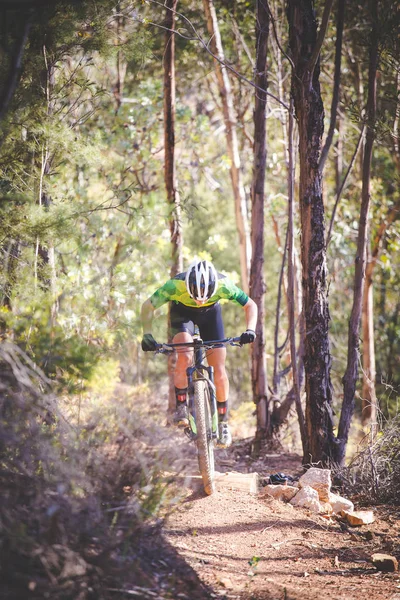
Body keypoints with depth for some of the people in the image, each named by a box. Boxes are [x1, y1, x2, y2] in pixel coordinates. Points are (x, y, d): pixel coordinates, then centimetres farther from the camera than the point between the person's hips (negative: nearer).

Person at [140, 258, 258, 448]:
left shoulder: (223, 285, -36)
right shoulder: (175, 285, -38)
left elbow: (250, 305, -21)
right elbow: (148, 306, -23)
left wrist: (250, 329, -37)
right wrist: (147, 334, -35)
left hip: (210, 313, 1)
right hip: (182, 312, -1)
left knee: (219, 370, -6)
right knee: (184, 357, -29)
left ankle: (223, 422, 10)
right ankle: (181, 407, -12)